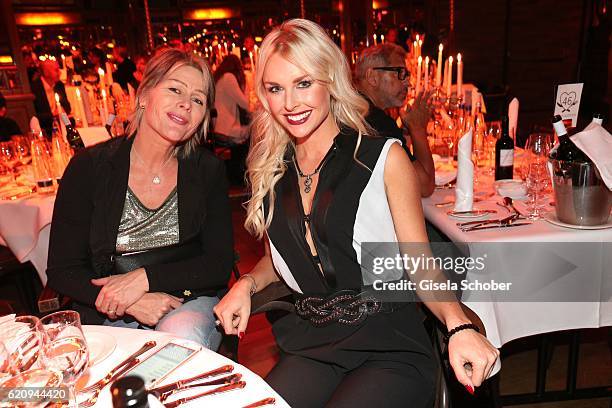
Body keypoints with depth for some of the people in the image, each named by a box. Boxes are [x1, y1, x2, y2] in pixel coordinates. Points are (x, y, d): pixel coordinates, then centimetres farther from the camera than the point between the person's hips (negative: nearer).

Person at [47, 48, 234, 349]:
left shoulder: (208, 170, -3)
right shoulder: (89, 167, -6)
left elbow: (220, 263, -5)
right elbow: (62, 270, -3)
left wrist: (143, 279, -17)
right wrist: (131, 303, -18)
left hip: (188, 303, 1)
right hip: (107, 316, 0)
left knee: (182, 338, -31)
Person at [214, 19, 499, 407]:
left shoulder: (384, 158, -4)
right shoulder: (272, 171, 8)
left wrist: (458, 325, -21)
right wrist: (247, 283, 1)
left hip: (389, 347, -2)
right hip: (311, 346, 3)